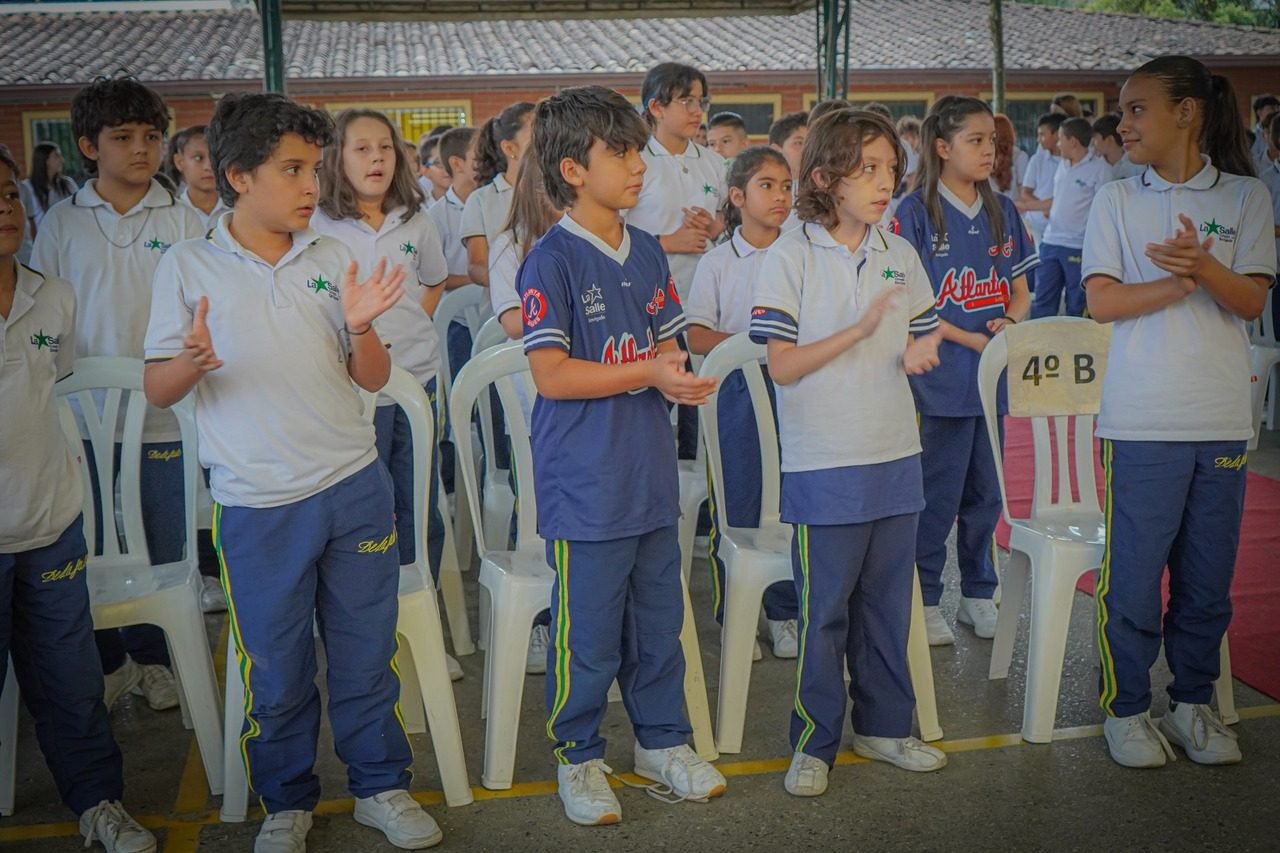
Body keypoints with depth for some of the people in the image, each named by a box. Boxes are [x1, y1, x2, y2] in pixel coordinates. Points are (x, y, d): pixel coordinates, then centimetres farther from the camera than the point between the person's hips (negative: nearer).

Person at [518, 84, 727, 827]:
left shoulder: (648, 253, 8)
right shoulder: (551, 261, -12)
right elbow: (551, 375, -17)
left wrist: (682, 374, -7)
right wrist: (648, 373, -18)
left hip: (651, 472, 7)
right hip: (585, 483, -6)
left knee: (660, 618, 17)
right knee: (588, 633, 5)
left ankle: (663, 741, 35)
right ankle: (579, 757, 25)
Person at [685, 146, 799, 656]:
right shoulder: (718, 263, 2)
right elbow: (697, 337, -4)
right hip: (738, 390, -2)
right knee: (736, 505, 1)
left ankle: (783, 613, 19)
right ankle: (732, 615, 15)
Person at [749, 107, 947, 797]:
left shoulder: (900, 255, 8)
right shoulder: (790, 256, -7)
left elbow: (924, 334, 17)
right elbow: (782, 366, -12)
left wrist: (920, 352, -7)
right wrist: (858, 331, -22)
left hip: (895, 455, 5)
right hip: (824, 462, -5)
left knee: (887, 600, 14)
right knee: (824, 609, 3)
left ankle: (883, 725, 30)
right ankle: (814, 742, 18)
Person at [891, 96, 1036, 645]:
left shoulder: (1003, 212, 11)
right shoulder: (915, 213, -6)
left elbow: (1020, 291, 15)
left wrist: (1008, 322, -7)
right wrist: (968, 339, -15)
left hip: (993, 375, 6)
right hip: (941, 378, -5)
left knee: (985, 493, 14)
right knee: (938, 494, 1)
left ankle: (978, 594, 27)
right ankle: (925, 600, 15)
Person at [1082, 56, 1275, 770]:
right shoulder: (1117, 200, 4)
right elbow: (1103, 302, -5)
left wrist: (1201, 264, -22)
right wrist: (1186, 283, -13)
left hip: (1222, 421, 1)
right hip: (1142, 420, -1)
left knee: (1209, 576, 10)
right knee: (1134, 574, 1)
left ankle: (1193, 702, 27)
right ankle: (1127, 707, 17)